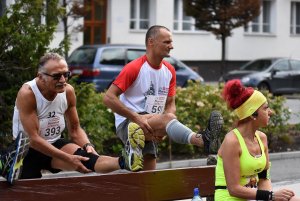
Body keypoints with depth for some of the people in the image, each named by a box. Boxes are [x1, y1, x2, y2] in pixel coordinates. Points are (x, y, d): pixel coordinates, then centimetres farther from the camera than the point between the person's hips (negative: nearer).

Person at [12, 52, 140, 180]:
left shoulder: (68, 91, -5)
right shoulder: (27, 94, -22)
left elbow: (75, 129, 7)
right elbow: (33, 138, -25)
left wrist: (87, 145, -17)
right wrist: (68, 159, -29)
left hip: (54, 145, 1)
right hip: (28, 150, -1)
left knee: (81, 155, -30)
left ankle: (123, 164, -56)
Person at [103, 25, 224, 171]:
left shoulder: (169, 71, 11)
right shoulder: (134, 68, -10)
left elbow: (170, 104, 14)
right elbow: (108, 98, -15)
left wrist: (163, 129, -7)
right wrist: (137, 118, -22)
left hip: (149, 130, 8)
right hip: (127, 125, -8)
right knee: (168, 118, -33)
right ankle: (202, 140, -56)